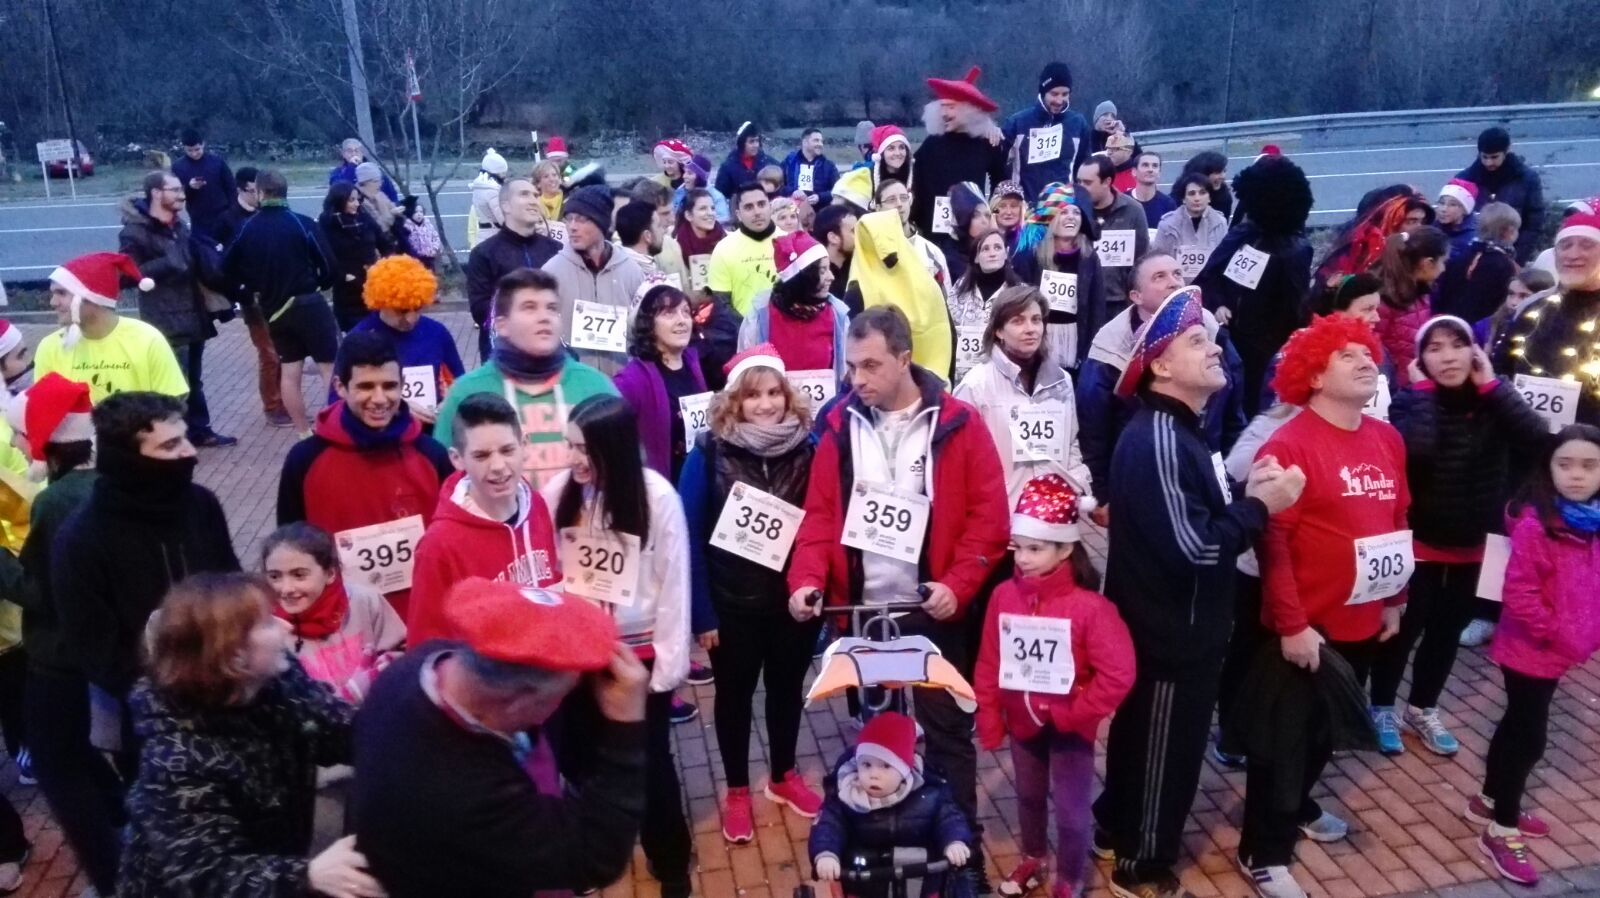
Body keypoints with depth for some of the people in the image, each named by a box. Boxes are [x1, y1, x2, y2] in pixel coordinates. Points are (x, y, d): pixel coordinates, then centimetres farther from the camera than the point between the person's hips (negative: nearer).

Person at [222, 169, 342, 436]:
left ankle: (303, 432, 18)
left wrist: (253, 291, 18)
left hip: (273, 310, 5)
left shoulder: (246, 229, 3)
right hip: (308, 304, -5)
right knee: (330, 367, -1)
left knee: (289, 371, 11)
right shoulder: (302, 223, -10)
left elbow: (228, 269, 7)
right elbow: (329, 267, -10)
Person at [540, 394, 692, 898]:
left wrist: (669, 662, -10)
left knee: (650, 761, 11)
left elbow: (674, 583, -12)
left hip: (639, 653, -2)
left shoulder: (657, 497, -17)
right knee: (580, 757, 16)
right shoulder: (557, 493, -10)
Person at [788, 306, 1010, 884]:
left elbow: (988, 516, -8)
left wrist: (958, 584, -19)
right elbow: (820, 513, 2)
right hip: (861, 611, 3)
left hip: (934, 613, -3)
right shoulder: (841, 425, 2)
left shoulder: (958, 424, -7)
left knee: (947, 732, 9)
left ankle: (961, 849, 25)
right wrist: (807, 579, -12)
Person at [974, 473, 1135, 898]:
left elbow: (1118, 674, -23)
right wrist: (989, 720, 0)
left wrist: (1076, 714, -17)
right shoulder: (1004, 595, -10)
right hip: (1022, 722, 4)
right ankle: (1034, 857, 49)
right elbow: (989, 664, -2)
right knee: (1028, 796, 24)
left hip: (1068, 728, -4)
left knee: (1071, 809, 11)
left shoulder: (1088, 605, -23)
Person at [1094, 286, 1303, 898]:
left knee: (1142, 733, 24)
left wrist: (1247, 497, -7)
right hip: (1169, 632, -10)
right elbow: (1191, 548, -31)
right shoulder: (1157, 440, -26)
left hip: (1171, 625, 10)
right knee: (1167, 747, 8)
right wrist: (1259, 506, -18)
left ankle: (1118, 829, 43)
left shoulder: (1178, 431, 7)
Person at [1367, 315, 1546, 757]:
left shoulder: (1491, 402, -5)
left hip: (1471, 539, 4)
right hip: (1419, 537, -4)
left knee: (1450, 627, 17)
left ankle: (1422, 709, 36)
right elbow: (1416, 447, -32)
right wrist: (1423, 389, -22)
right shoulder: (1412, 400, -12)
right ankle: (1382, 708, 26)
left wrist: (1491, 384, -19)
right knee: (1407, 625, 5)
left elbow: (1537, 437, -22)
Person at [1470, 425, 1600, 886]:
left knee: (1518, 724, 20)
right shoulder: (1535, 524, -22)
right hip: (1530, 650, -7)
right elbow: (1518, 591, -23)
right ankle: (1501, 831, 13)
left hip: (1560, 652, 7)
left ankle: (1490, 803, 37)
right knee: (1530, 736, -1)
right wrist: (1555, 633, -19)